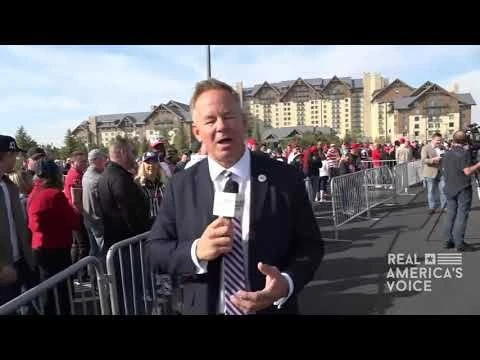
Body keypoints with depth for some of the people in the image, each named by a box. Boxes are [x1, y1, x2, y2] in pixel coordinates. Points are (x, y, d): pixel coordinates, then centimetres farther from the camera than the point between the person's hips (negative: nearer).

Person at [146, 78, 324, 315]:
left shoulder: (286, 178, -10)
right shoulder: (180, 186, -6)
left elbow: (310, 244, -6)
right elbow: (154, 250, -4)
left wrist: (287, 282, -24)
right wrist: (196, 251, -23)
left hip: (272, 309, 0)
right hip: (204, 309, 1)